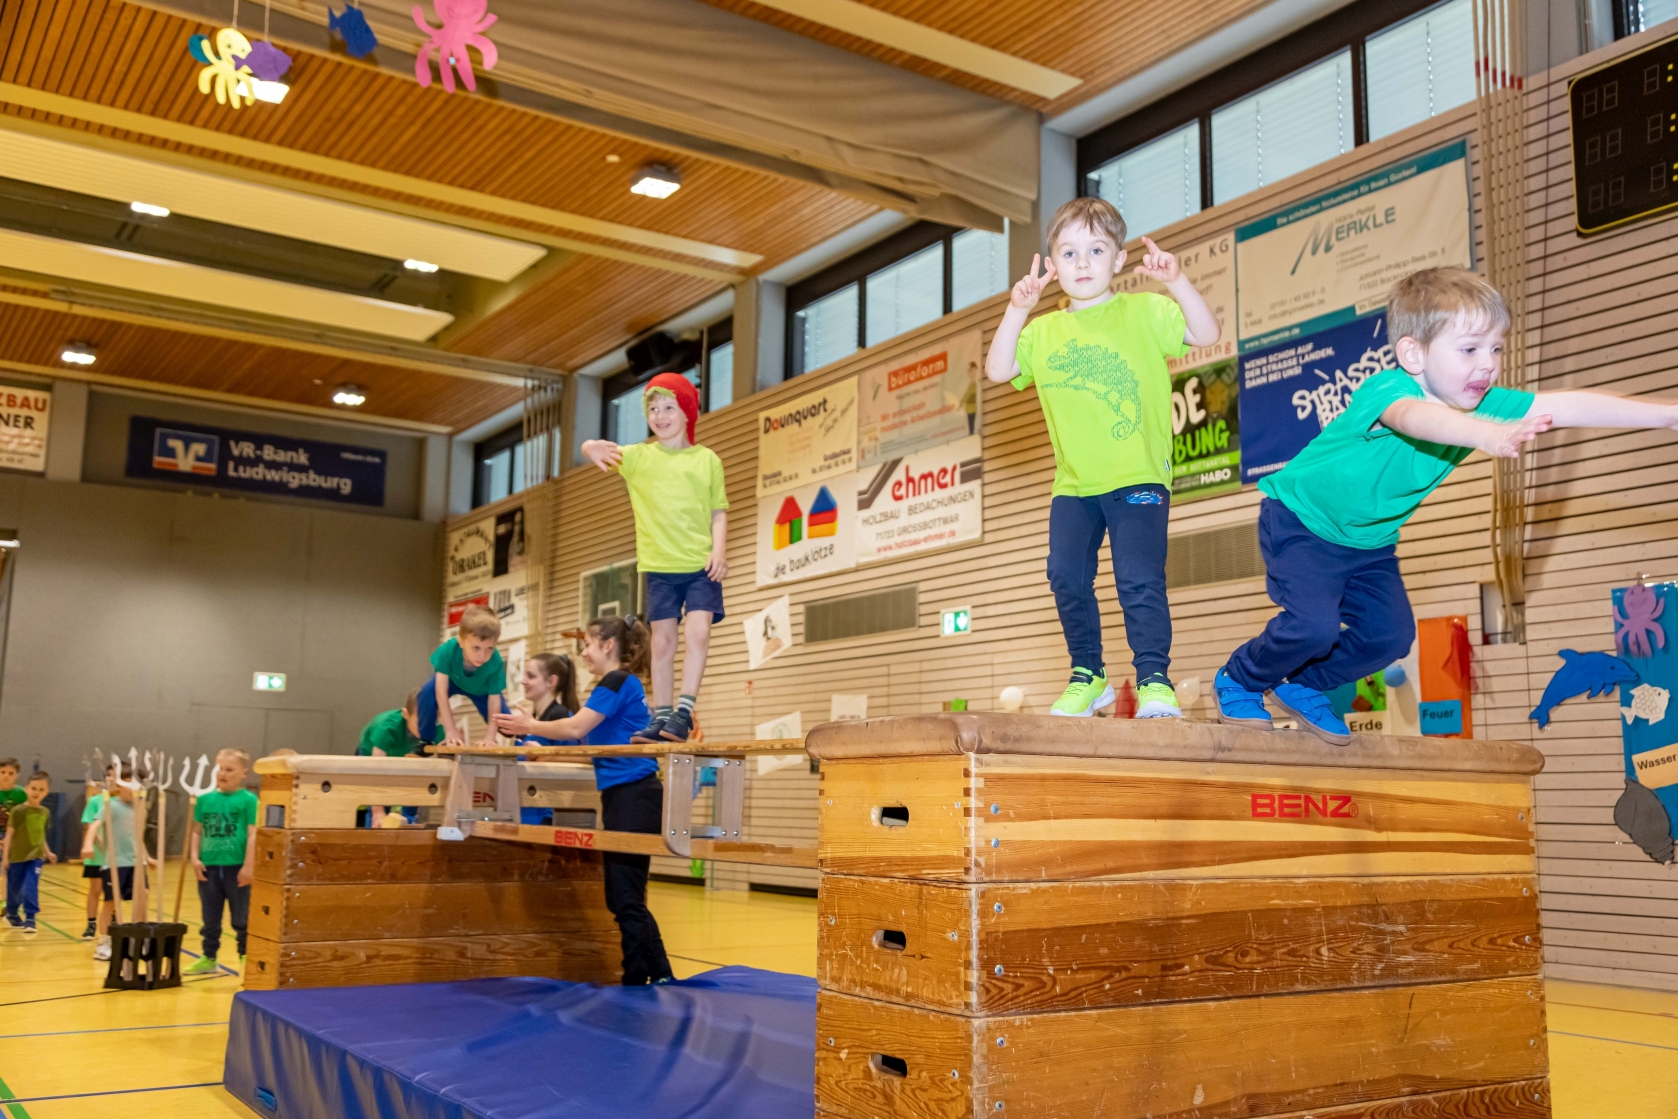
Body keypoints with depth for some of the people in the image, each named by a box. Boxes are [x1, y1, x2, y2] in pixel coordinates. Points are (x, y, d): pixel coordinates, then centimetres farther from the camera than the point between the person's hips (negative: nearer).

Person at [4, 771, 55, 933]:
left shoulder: (45, 812, 3)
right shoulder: (18, 810, -11)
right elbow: (9, 834, -8)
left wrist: (48, 853, 10)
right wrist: (6, 856, -10)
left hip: (36, 857, 2)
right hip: (17, 856, -2)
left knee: (31, 888, -10)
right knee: (14, 889, 12)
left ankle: (30, 918, -7)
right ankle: (12, 914, 35)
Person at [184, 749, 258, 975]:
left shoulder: (248, 800, -6)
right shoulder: (205, 799, 7)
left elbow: (253, 835, -10)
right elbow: (197, 831, 10)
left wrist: (249, 865, -14)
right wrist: (195, 858, -2)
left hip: (236, 867, -4)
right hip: (209, 867, 4)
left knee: (241, 918, 6)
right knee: (210, 919, 14)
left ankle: (246, 957, 16)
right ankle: (209, 958, 24)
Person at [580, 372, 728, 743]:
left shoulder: (707, 460, 5)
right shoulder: (638, 456, 6)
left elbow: (719, 512, 5)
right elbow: (597, 451, -7)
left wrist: (719, 550, -10)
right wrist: (593, 449, -31)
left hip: (701, 564, -1)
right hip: (659, 564, 1)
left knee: (699, 630, -14)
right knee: (663, 640, 3)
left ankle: (684, 712, -14)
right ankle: (660, 716, 8)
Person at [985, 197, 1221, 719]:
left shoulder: (1144, 312, 3)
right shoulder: (1044, 331, 12)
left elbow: (1206, 333, -8)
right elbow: (998, 370, 0)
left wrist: (1176, 281, -20)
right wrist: (1016, 311, -10)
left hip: (1139, 477, -4)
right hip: (1073, 484, 4)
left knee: (1139, 578, -12)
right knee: (1067, 577, -1)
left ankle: (1154, 680, 1)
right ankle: (1087, 676, 16)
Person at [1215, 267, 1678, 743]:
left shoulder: (1484, 404, -13)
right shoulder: (1387, 390, -35)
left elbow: (1565, 406, -20)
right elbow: (1413, 417, -59)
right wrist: (1488, 435, -79)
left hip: (1370, 539, 7)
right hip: (1302, 519, -7)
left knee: (1390, 634, -1)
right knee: (1314, 624, -21)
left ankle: (1302, 687, 23)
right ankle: (1238, 680, 7)